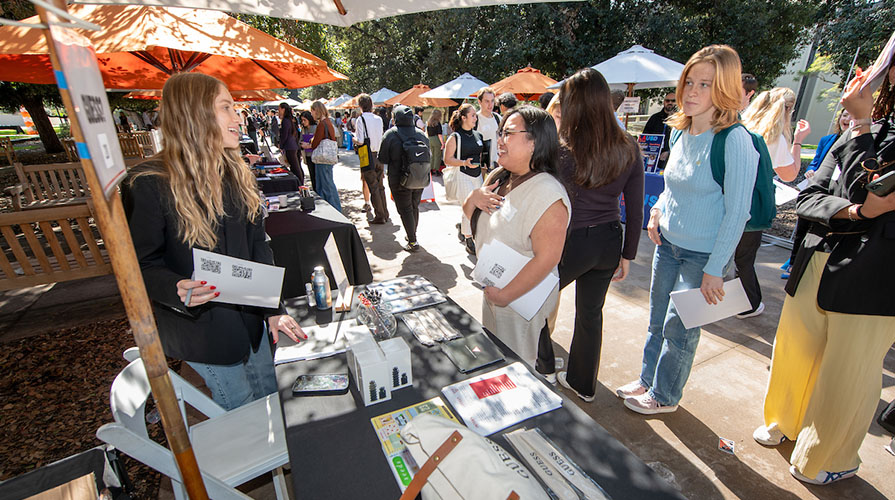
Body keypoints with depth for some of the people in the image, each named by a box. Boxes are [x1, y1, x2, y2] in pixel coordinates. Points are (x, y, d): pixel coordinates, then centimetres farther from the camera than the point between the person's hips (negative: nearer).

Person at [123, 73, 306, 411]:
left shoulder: (236, 173, 3)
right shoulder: (149, 184, -16)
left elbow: (257, 245, 3)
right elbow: (142, 265, -10)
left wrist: (273, 309, -3)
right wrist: (177, 290, -33)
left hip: (250, 315, 6)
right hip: (201, 328, -5)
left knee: (272, 403, 21)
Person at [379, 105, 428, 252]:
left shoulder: (391, 134, -12)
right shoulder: (420, 133, 1)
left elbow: (383, 159, -7)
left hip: (400, 181, -5)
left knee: (405, 210, 3)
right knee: (415, 207, 20)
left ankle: (413, 242, 1)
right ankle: (412, 234, 35)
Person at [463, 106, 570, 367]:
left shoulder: (547, 193, -27)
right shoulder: (498, 177, 0)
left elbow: (547, 259, -29)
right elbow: (470, 216, 12)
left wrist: (505, 295, -22)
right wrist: (474, 198, -12)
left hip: (522, 298, -8)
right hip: (492, 288, 9)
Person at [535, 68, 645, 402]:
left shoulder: (563, 149, -17)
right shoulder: (629, 149, -2)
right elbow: (635, 211, 3)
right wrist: (627, 255, 13)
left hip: (572, 242, -5)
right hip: (609, 242, 6)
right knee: (591, 313, 20)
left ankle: (544, 369, 35)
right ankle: (583, 384, 39)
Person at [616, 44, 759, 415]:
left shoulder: (735, 140, -18)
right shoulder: (680, 132, 4)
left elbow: (737, 212, -17)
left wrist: (715, 269, -16)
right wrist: (657, 211, 0)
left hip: (702, 255, -6)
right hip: (668, 244, 6)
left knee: (679, 329, 7)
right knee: (658, 321, 17)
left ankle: (665, 396, 29)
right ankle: (648, 380, 38)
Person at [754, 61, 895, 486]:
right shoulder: (855, 133, 8)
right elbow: (807, 198, 2)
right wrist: (853, 210, -16)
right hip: (817, 261, 4)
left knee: (846, 376, 9)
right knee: (795, 351, 17)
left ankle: (832, 460, 34)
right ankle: (786, 422, 43)